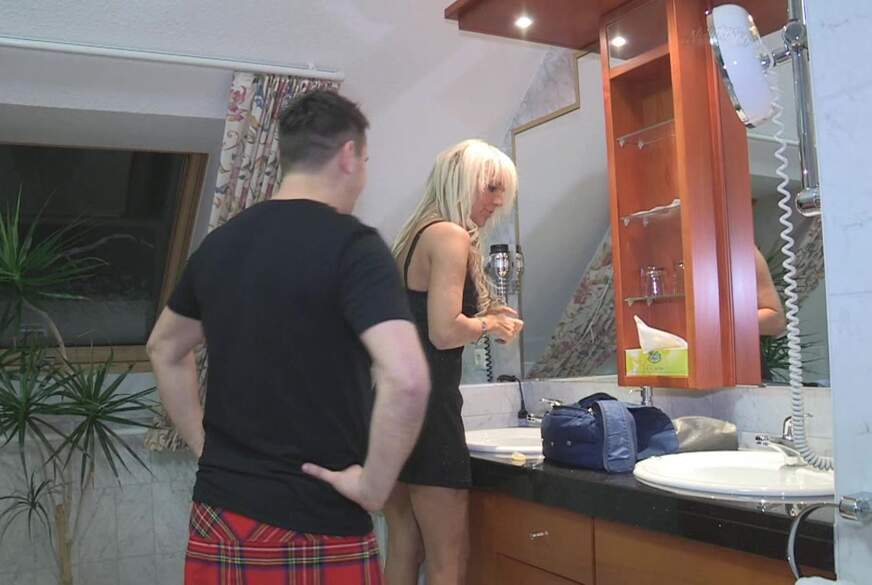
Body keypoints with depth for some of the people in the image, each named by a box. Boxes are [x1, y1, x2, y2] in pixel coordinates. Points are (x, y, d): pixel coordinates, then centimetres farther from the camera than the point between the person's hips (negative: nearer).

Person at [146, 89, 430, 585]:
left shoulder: (220, 242, 5)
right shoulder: (352, 245, -15)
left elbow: (165, 349, 20)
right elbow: (407, 378, -29)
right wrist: (375, 484, -16)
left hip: (218, 516, 6)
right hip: (314, 528, -6)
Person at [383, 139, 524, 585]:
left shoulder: (412, 238, 18)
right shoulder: (451, 236, -10)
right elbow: (444, 332, -21)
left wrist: (485, 314, 15)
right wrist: (490, 323, -3)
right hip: (426, 405, -9)